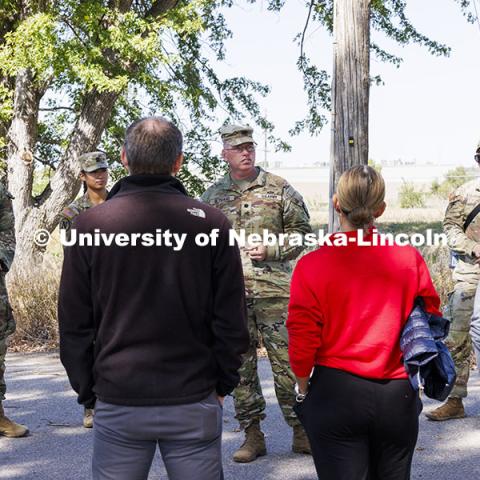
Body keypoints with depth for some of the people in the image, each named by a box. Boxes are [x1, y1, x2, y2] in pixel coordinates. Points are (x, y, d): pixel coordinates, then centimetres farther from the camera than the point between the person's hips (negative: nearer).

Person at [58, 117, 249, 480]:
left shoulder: (89, 224, -4)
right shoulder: (211, 222, -5)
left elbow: (73, 323, 0)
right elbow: (231, 320, -2)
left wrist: (87, 390, 10)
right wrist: (223, 384, 10)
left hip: (118, 400, 0)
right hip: (194, 401, 0)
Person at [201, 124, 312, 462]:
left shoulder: (279, 189, 4)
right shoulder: (212, 197, 12)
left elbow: (302, 230, 5)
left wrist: (270, 250, -9)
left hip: (273, 289, -3)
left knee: (287, 361, -1)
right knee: (239, 365, 5)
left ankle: (301, 432, 10)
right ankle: (252, 435, 14)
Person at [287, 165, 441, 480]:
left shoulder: (313, 265, -10)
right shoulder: (410, 258, -4)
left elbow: (302, 340, -8)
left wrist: (303, 389, 8)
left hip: (336, 394, -2)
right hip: (399, 397, 3)